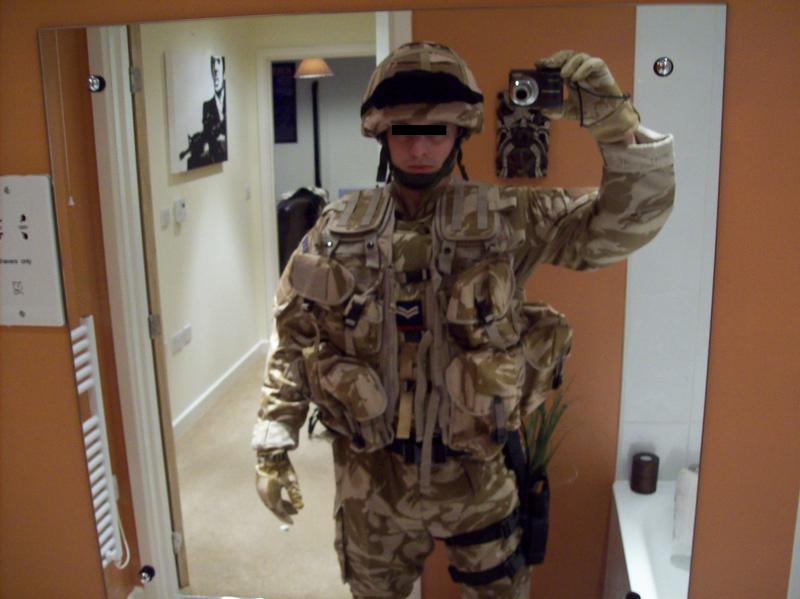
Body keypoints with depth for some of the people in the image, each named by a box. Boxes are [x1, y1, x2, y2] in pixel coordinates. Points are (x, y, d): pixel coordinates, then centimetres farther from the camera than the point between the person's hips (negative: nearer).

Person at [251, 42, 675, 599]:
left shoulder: (508, 219, -9)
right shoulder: (339, 230, -6)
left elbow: (629, 219, -13)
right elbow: (293, 341, 0)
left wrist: (617, 123, -28)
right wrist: (273, 445, -3)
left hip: (478, 472, -1)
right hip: (371, 477, 1)